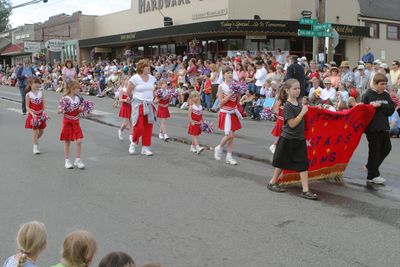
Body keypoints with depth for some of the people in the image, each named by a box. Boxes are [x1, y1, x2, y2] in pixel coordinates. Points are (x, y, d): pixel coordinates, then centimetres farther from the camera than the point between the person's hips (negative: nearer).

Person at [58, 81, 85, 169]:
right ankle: (67, 161, 17)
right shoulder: (65, 99, -14)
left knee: (79, 141, -3)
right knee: (67, 142, 5)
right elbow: (59, 111, -9)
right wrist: (62, 109, -29)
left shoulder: (78, 98, 2)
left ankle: (78, 160, 10)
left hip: (76, 122, 4)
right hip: (67, 122, -4)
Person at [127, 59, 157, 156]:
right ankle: (133, 143, 18)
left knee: (148, 127, 5)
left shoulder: (152, 78, 6)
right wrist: (138, 96, 5)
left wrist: (149, 97, 9)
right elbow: (128, 92, -4)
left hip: (149, 105, 5)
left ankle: (145, 147, 15)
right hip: (139, 105, -5)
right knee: (139, 127, -9)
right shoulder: (135, 78, -10)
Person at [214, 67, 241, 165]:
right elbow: (221, 102, -15)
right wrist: (230, 95, -21)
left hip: (233, 113, 6)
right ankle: (219, 148, 13)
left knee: (232, 136, 7)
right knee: (229, 135, -13)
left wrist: (238, 94, -8)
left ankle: (229, 156, 14)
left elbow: (237, 102, 10)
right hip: (225, 113, -5)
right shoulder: (221, 86, -8)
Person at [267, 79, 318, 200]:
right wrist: (303, 112, -21)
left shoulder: (299, 104, 7)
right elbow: (292, 124, -21)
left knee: (303, 164, 0)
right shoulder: (287, 106, -16)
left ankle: (305, 191, 1)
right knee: (282, 162, 10)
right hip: (288, 140, -6)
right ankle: (272, 182, 29)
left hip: (299, 139, 6)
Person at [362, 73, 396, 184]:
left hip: (384, 127, 6)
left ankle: (371, 166, 31)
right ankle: (372, 175, 11)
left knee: (386, 148, 11)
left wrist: (380, 105, -14)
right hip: (372, 128, -6)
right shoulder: (368, 95, -5)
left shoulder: (386, 96, 9)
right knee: (374, 150, 0)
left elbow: (391, 110, 0)